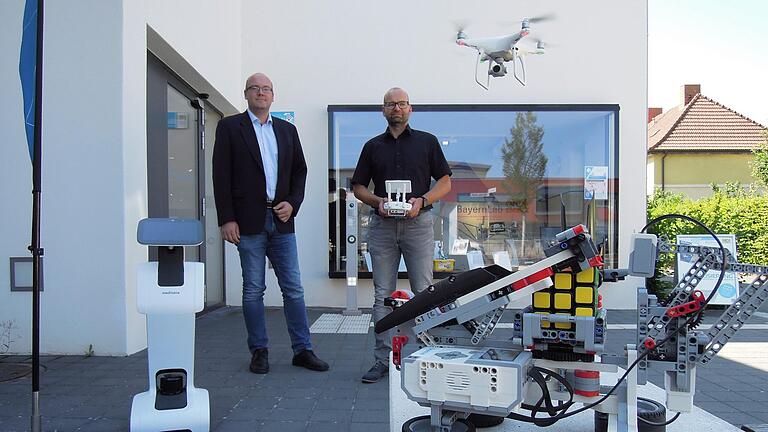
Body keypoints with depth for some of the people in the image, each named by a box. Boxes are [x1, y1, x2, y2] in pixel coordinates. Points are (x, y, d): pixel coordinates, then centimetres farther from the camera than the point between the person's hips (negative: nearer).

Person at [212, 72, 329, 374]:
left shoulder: (287, 130, 14)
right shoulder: (230, 127, 3)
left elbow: (300, 170, 16)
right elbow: (221, 176, -2)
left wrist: (293, 203, -1)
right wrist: (227, 219, -9)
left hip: (281, 220, 3)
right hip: (249, 222, -3)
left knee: (293, 289, 4)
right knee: (253, 290, 4)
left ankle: (302, 350, 13)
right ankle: (259, 351, 17)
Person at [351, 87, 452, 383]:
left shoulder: (427, 142, 8)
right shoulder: (373, 146, 13)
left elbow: (445, 182, 6)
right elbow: (358, 186, 13)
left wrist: (422, 200, -12)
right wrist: (377, 201, -8)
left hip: (418, 223, -1)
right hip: (382, 225, 2)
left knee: (424, 292, 1)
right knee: (383, 295, 4)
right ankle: (383, 359, 12)